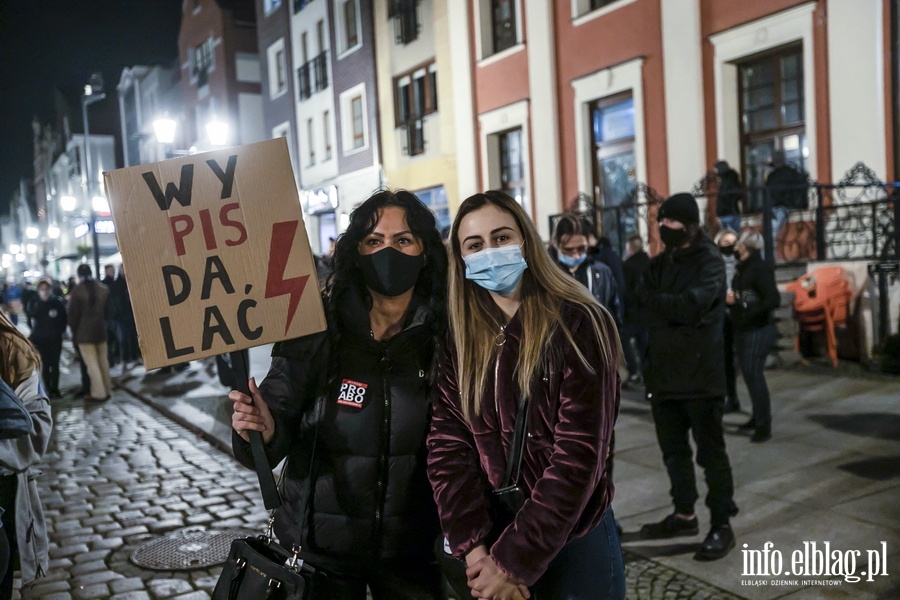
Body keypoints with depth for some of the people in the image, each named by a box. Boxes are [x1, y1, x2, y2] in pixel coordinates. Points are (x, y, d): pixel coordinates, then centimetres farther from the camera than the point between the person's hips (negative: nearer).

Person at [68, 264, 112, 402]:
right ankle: (107, 389, 20)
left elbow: (73, 313, -8)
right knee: (102, 360, 14)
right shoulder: (103, 288, 2)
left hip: (84, 331, -5)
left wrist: (74, 330, 4)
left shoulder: (77, 291, -12)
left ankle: (99, 393, 0)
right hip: (101, 329, 5)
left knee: (92, 363, -1)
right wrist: (103, 322, 14)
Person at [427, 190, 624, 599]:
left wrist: (513, 560, -18)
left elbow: (579, 452, -18)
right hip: (489, 536, 3)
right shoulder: (458, 338, -1)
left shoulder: (578, 326, -13)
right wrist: (474, 548, -16)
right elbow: (446, 444, -6)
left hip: (572, 539, -3)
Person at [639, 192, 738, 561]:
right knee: (673, 450, 16)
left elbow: (693, 305, -21)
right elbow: (647, 308, 2)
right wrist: (675, 309, -15)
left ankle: (721, 525, 12)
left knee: (710, 452, 1)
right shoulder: (659, 263, 14)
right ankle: (684, 515, 31)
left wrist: (658, 303, -9)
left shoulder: (709, 261, -7)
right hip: (664, 371, 7)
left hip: (700, 372, -7)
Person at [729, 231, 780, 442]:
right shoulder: (743, 268, 11)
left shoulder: (760, 268, -15)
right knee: (749, 374, 16)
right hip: (745, 329, 9)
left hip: (759, 329, -9)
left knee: (754, 375, -8)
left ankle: (764, 426, -2)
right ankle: (758, 417, 31)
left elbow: (774, 300, -23)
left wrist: (748, 312, -24)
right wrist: (732, 298, 0)